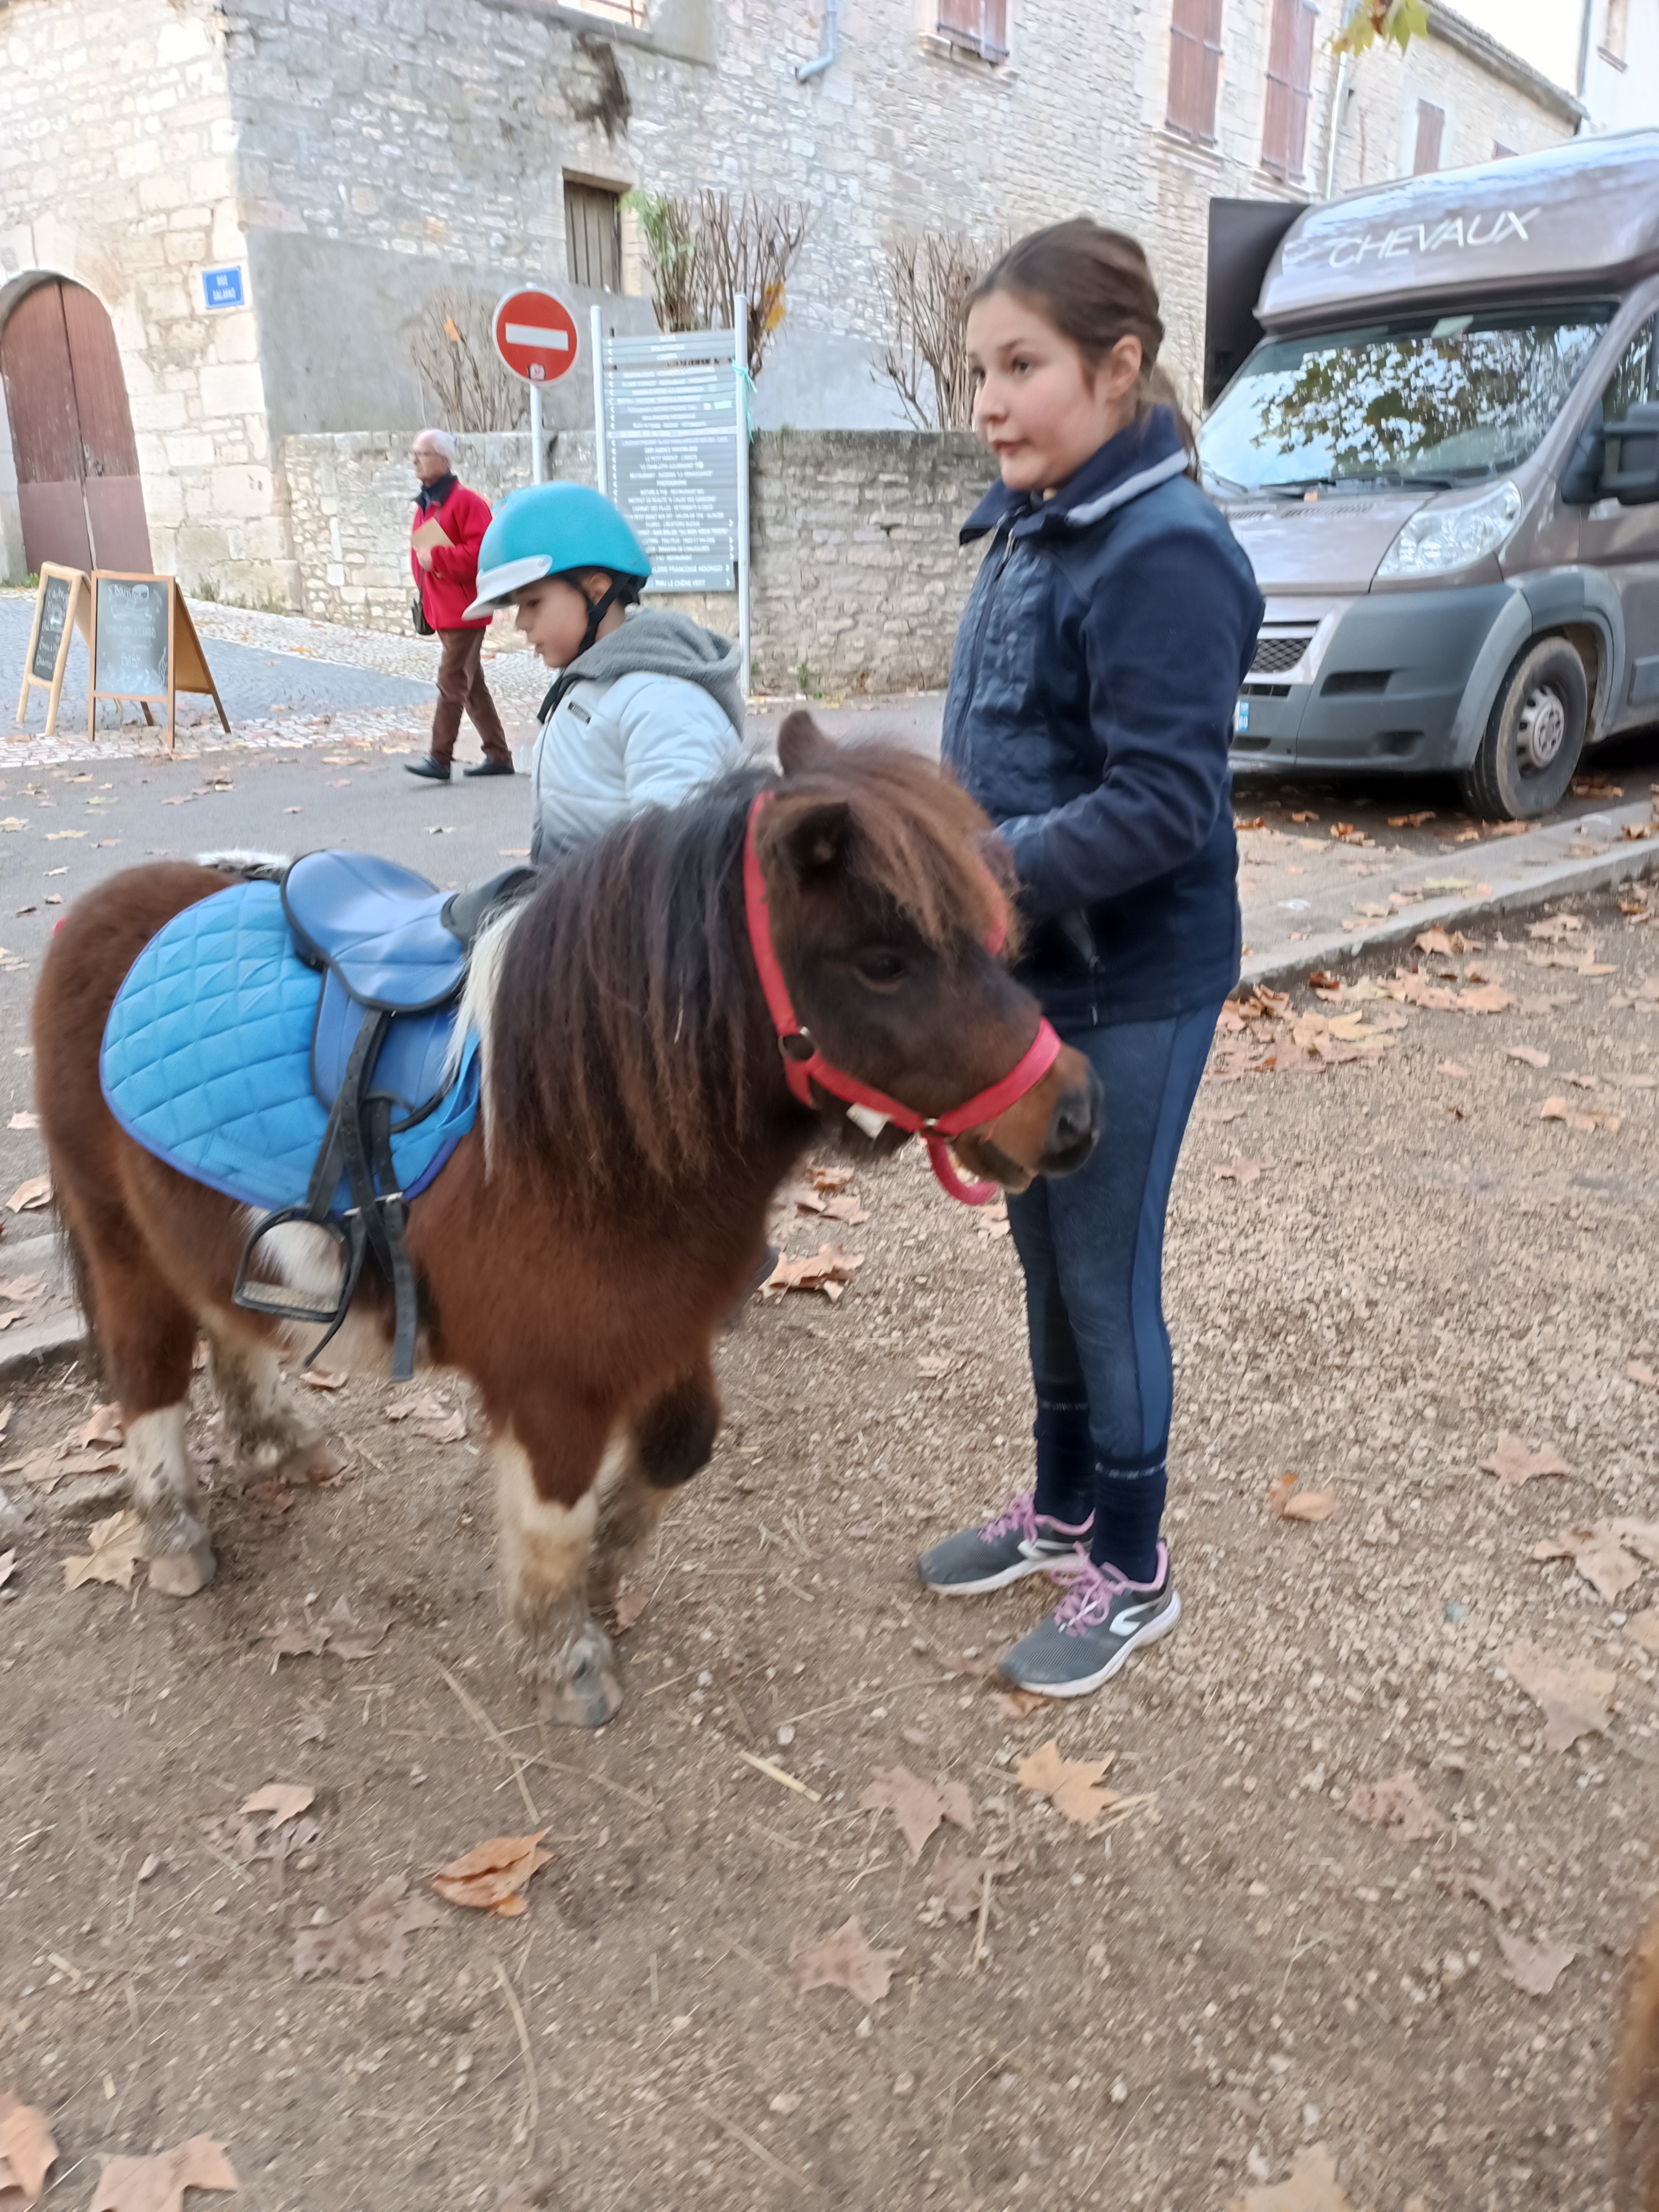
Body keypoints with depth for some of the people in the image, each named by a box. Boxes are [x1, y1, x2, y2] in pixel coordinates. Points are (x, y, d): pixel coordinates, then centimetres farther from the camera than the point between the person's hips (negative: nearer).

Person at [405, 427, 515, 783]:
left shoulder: (466, 501, -12)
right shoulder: (425, 505, 16)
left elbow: (482, 552, -21)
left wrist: (436, 557, -22)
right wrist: (425, 595, 12)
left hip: (464, 610, -9)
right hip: (440, 609, 9)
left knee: (451, 681, -11)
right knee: (471, 685, 12)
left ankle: (440, 759, -10)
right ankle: (498, 756, 18)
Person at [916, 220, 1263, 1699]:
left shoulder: (1163, 552, -18)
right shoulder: (1030, 531, 9)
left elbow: (1164, 806, -25)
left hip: (1129, 992, -8)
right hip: (1032, 973, 9)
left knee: (1106, 1276, 5)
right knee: (1046, 1256, 19)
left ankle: (1132, 1573, 27)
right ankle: (1063, 1509, 40)